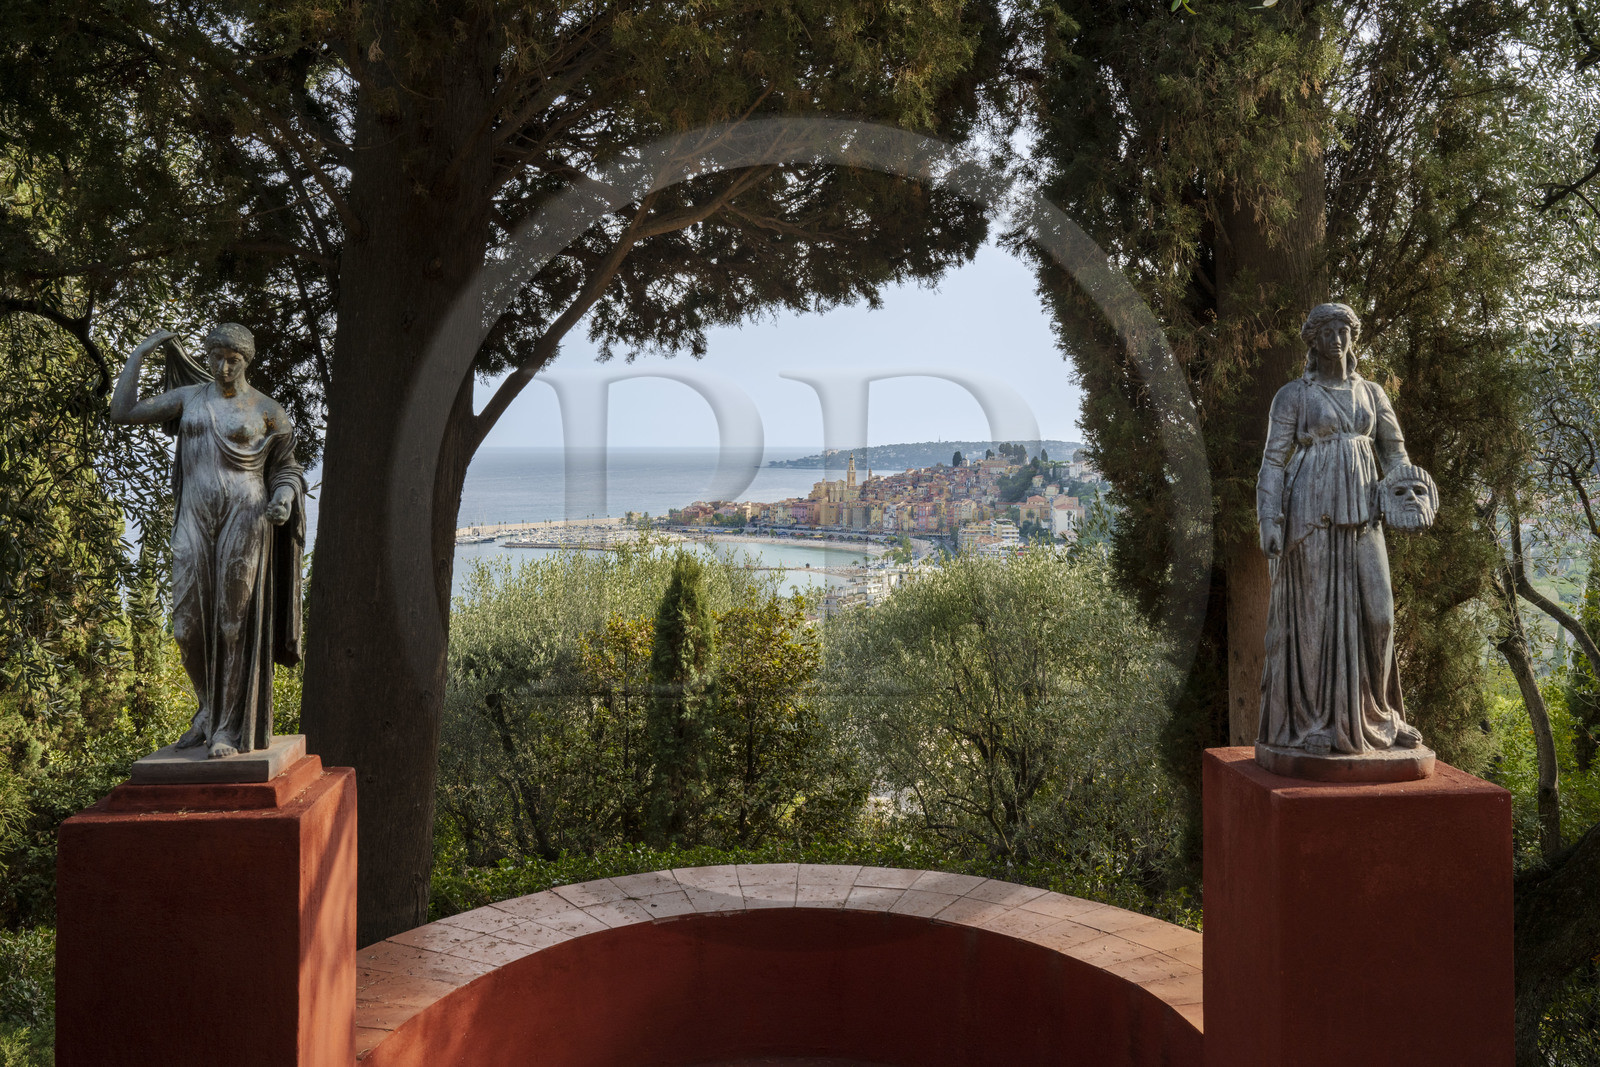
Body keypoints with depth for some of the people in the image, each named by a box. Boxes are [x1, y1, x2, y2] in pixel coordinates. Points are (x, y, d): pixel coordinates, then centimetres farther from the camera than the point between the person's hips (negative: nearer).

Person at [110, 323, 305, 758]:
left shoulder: (266, 410, 4)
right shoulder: (189, 396, 13)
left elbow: (286, 469, 8)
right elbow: (122, 411, 10)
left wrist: (284, 497, -14)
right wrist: (140, 351, 11)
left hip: (245, 521, -3)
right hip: (195, 522, 4)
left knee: (235, 623, -3)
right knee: (190, 625, 1)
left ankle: (231, 727, 4)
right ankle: (212, 710, 24)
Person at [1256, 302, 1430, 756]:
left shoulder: (1372, 393, 14)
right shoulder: (1292, 395, 1)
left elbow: (1394, 451, 18)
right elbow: (1273, 461, -3)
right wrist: (1269, 521, -13)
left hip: (1359, 514, 4)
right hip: (1310, 511, -4)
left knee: (1375, 612, 2)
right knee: (1314, 610, -4)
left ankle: (1375, 714, 17)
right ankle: (1311, 719, 6)